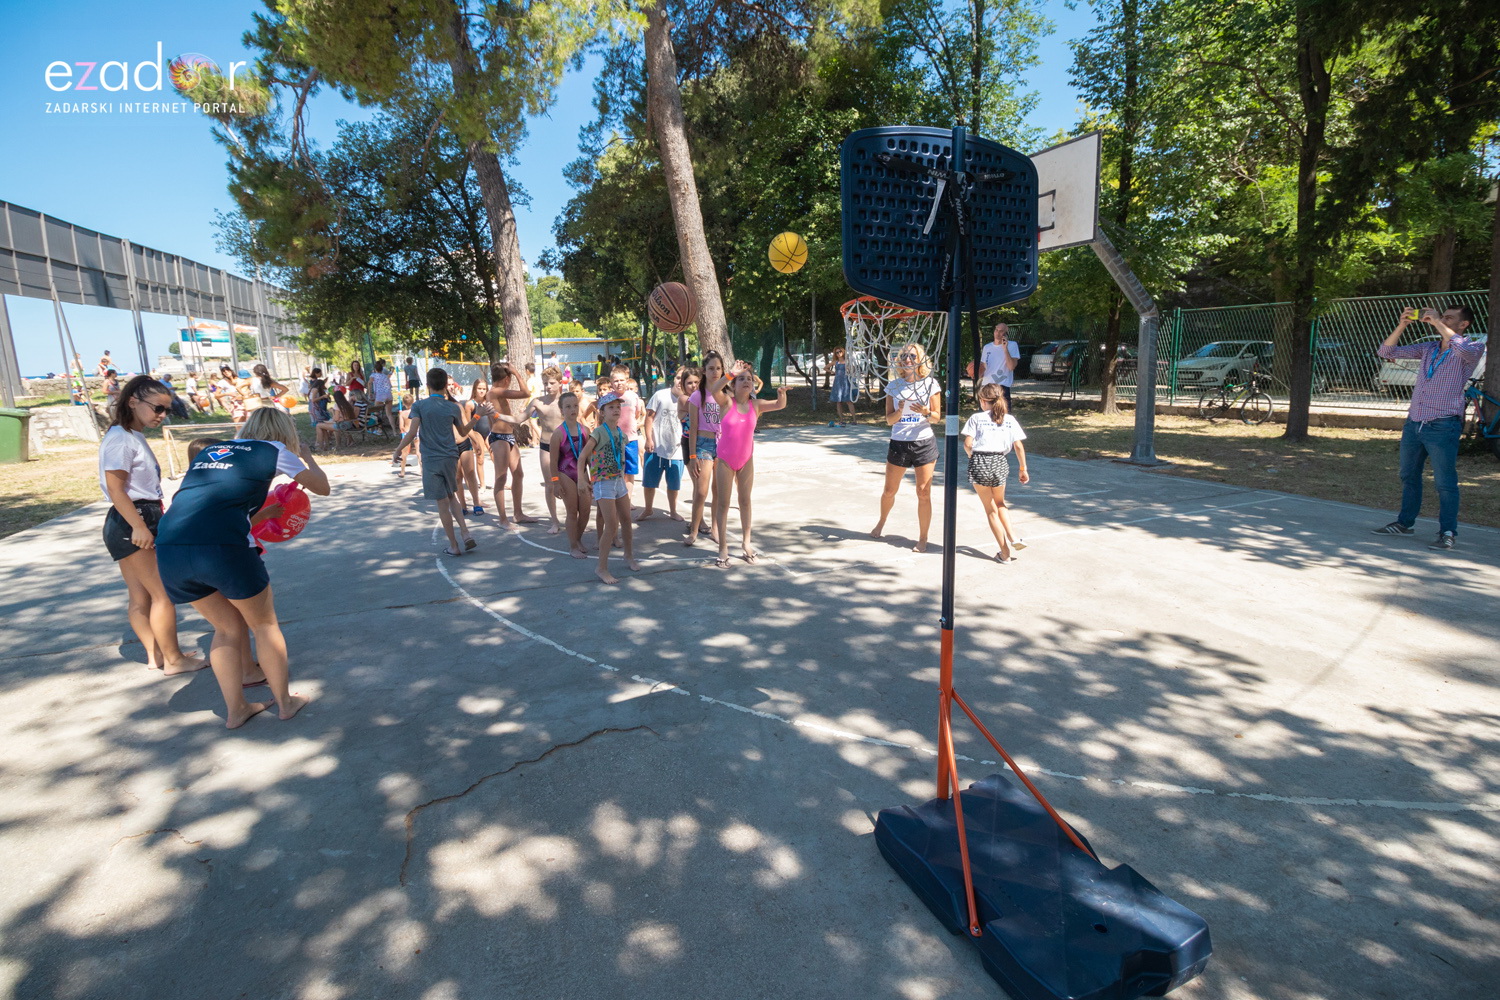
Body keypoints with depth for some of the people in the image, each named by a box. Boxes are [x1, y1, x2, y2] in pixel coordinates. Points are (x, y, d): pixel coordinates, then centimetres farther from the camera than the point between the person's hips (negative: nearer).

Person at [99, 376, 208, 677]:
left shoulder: (134, 437, 14)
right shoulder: (120, 439, -15)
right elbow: (115, 488, -20)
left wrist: (150, 522, 22)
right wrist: (138, 526, -24)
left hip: (142, 521, 10)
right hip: (132, 524, -10)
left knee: (141, 598, 14)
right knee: (164, 593, -3)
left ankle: (155, 655, 23)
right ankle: (174, 659, 6)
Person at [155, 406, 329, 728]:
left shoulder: (208, 452, 25)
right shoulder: (275, 451, 11)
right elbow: (322, 487, 22)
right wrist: (306, 455, 39)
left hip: (169, 548, 5)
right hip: (222, 548, -5)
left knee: (228, 628, 23)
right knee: (264, 624, 17)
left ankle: (235, 709, 31)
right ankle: (285, 701, 28)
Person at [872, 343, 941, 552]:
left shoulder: (931, 384, 0)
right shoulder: (894, 386, 4)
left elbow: (937, 417, 1)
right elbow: (889, 419, 2)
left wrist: (925, 412, -20)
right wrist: (899, 412, -18)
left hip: (924, 442, -2)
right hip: (899, 443, 2)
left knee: (923, 493, -3)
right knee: (889, 491, 12)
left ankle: (922, 539, 9)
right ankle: (881, 522, 40)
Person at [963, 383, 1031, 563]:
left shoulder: (976, 418, 0)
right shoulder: (1009, 419, 8)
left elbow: (967, 444, -8)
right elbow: (1018, 446, 4)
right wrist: (1023, 468, 13)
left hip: (979, 464, -3)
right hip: (1000, 463, 3)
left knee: (990, 509, 9)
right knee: (1000, 503, 29)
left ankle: (1005, 552, 10)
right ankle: (1012, 537, 11)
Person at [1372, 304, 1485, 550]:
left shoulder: (1474, 348, -1)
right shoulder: (1427, 348, 14)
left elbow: (1463, 348, -25)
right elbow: (1386, 352, 11)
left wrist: (1438, 323, -17)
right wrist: (1402, 325, -2)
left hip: (1443, 426, -6)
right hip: (1414, 422, 6)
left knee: (1445, 482, -5)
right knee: (1409, 476, 13)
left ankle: (1448, 532, 0)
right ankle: (1406, 522, 24)